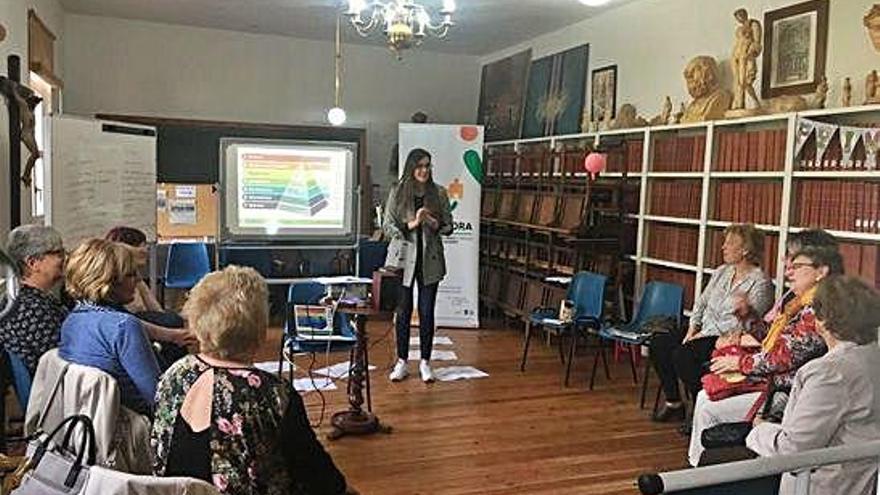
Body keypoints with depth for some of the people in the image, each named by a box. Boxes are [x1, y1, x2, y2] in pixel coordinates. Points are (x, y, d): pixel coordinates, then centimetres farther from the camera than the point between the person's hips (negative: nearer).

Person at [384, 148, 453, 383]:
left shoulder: (439, 193, 3)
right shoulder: (397, 192, -1)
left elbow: (449, 226, 7)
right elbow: (387, 226, -3)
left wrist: (434, 224, -14)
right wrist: (412, 224, -17)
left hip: (430, 260, 1)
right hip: (404, 258, -1)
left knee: (427, 311, 5)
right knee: (403, 310, 6)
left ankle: (425, 362, 18)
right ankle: (402, 361, 19)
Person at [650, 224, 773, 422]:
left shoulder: (759, 282, -10)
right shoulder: (722, 272, 15)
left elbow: (743, 323, -18)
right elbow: (701, 302, 17)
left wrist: (704, 334, -17)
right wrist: (693, 328, 0)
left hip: (728, 340, -8)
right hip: (704, 333, 8)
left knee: (682, 354, -30)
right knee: (659, 342, -12)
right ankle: (673, 404, -2)